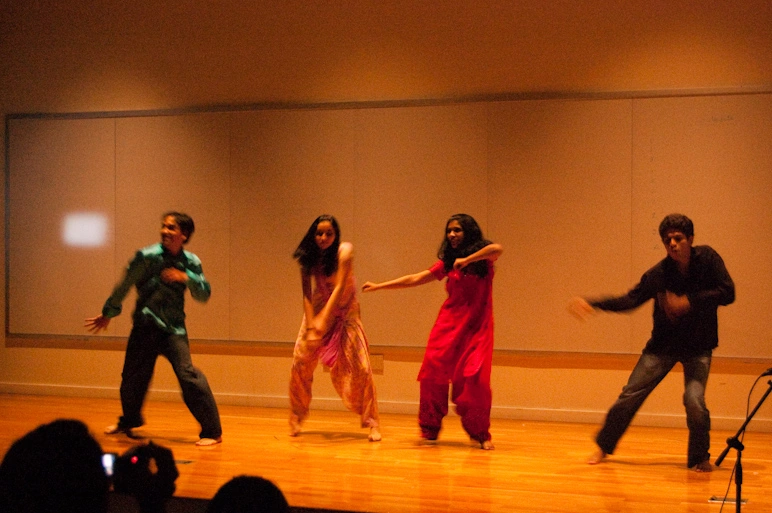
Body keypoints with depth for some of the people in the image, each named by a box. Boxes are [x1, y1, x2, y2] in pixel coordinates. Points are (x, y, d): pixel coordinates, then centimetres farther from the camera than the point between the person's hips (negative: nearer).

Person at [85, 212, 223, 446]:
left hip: (174, 327, 0)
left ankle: (212, 431, -11)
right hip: (145, 325, 0)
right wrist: (108, 314, 11)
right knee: (133, 377, 11)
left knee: (187, 373, -18)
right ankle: (129, 420, 44)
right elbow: (124, 286, 2)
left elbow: (204, 295, 2)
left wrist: (186, 278, -16)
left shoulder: (190, 262, 1)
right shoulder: (147, 256, -9)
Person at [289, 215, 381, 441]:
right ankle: (296, 420, 13)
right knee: (300, 363, -4)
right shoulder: (307, 258, -11)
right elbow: (307, 294, -11)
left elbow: (339, 287, -27)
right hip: (318, 311, 3)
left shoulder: (344, 251, -21)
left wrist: (323, 320, -34)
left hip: (344, 311, -3)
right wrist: (310, 325, -24)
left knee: (359, 367, -9)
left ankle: (372, 423, -1)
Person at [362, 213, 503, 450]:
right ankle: (430, 430, 3)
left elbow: (497, 249, -24)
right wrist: (379, 286, 10)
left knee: (475, 379, -12)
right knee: (433, 373, -8)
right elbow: (414, 279, 12)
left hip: (476, 326, -3)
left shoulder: (483, 258, 0)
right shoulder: (447, 263, 12)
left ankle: (481, 434, 3)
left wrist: (467, 260, -19)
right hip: (449, 324, 3)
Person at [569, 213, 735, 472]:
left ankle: (700, 458, 5)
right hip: (663, 344, 2)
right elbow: (631, 299, -5)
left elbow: (728, 293, -18)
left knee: (694, 401, -20)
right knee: (630, 395, 2)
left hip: (698, 347, -2)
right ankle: (604, 446, 23)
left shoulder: (707, 258, -13)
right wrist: (592, 304, -16)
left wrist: (690, 301, -28)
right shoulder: (658, 273, -10)